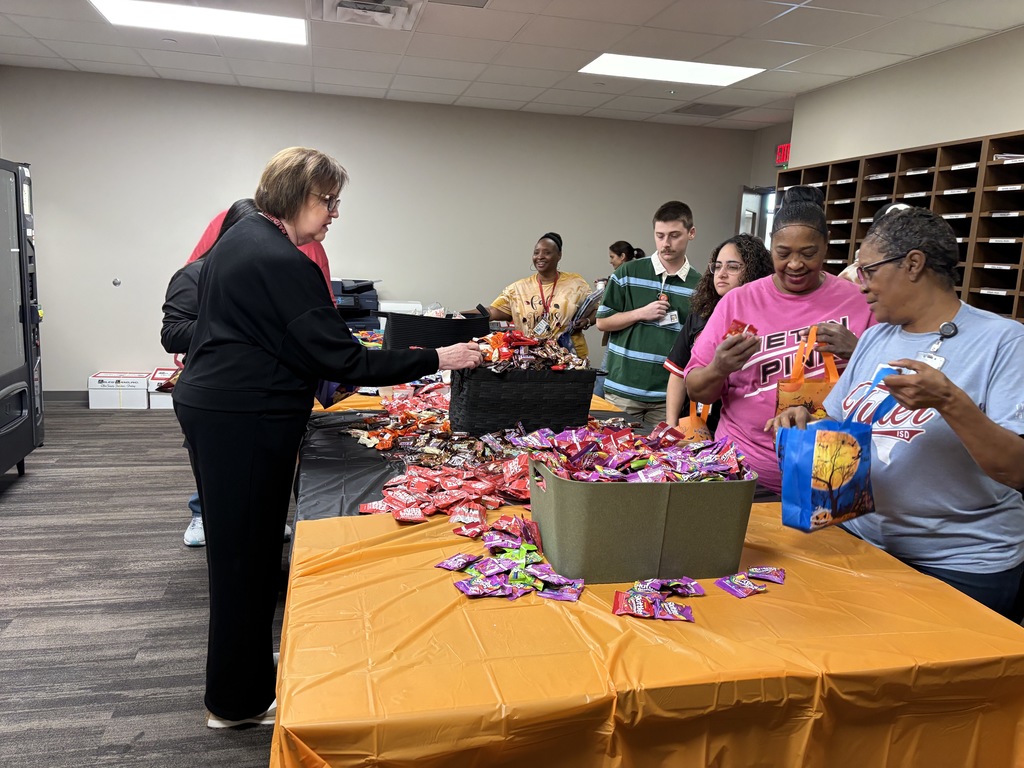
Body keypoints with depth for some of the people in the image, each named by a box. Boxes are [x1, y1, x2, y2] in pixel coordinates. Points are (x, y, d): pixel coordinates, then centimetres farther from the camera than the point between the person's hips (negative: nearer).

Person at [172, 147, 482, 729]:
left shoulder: (241, 238, 12)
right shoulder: (282, 262, -21)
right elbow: (342, 358, -22)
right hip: (244, 422, -11)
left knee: (239, 545, 21)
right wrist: (437, 360, -20)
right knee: (247, 552, 1)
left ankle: (245, 663, 39)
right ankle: (241, 701, 18)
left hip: (211, 406, 11)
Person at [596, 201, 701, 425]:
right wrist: (641, 314, -12)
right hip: (623, 389, -1)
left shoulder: (699, 286, 3)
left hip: (669, 393, 1)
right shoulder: (627, 273, 0)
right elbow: (602, 322, 2)